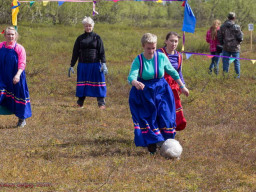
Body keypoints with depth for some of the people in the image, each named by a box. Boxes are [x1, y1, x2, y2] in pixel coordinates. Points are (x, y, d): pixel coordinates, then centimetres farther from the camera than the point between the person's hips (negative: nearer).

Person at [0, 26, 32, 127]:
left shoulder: (19, 48, -8)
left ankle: (22, 119, 23)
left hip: (15, 78, -2)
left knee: (18, 95, 7)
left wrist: (17, 75, -25)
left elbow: (22, 64, -12)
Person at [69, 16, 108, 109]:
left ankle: (101, 103, 2)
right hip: (83, 65, 2)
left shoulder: (97, 37, 4)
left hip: (95, 65, -2)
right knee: (82, 85, 5)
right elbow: (75, 53, 11)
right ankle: (80, 103, 14)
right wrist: (72, 66, 7)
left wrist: (103, 64, -11)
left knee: (98, 84, -3)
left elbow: (102, 52, 0)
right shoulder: (80, 38, 8)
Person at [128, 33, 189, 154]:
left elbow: (172, 72, 7)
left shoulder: (161, 57, -6)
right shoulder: (138, 60, -13)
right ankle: (151, 144, 8)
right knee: (147, 119, -2)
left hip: (161, 91, 2)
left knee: (165, 116, -5)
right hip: (143, 93, -2)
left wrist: (182, 87, 12)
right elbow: (131, 76, -27)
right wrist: (135, 83, -51)